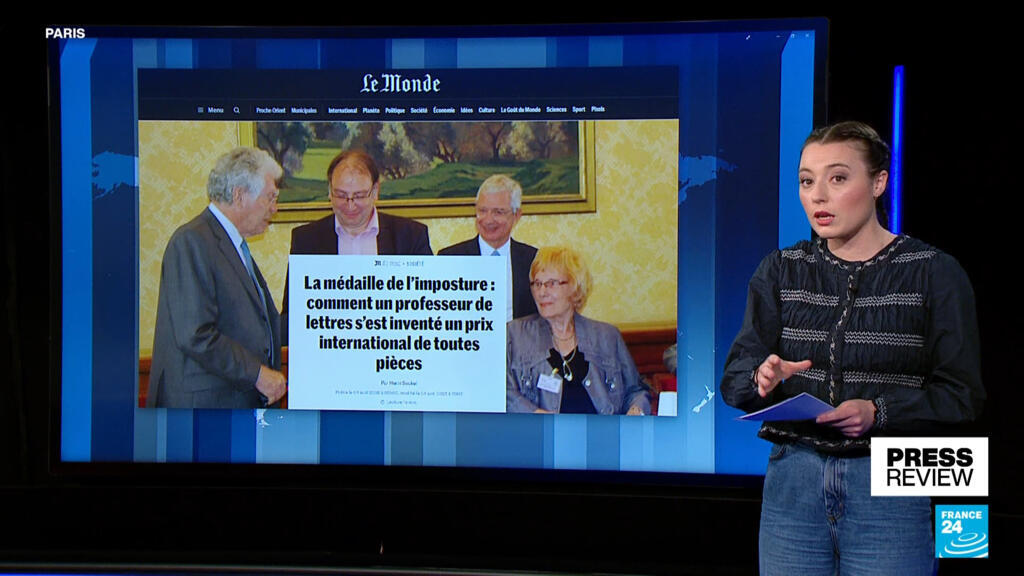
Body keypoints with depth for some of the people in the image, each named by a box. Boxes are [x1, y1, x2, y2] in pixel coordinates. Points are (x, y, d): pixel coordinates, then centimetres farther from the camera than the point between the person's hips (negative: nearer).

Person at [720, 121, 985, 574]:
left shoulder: (934, 274, -1)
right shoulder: (779, 272, 8)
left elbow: (961, 394, -4)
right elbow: (734, 378, 1)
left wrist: (877, 412, -20)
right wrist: (762, 379, -21)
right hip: (792, 481, 3)